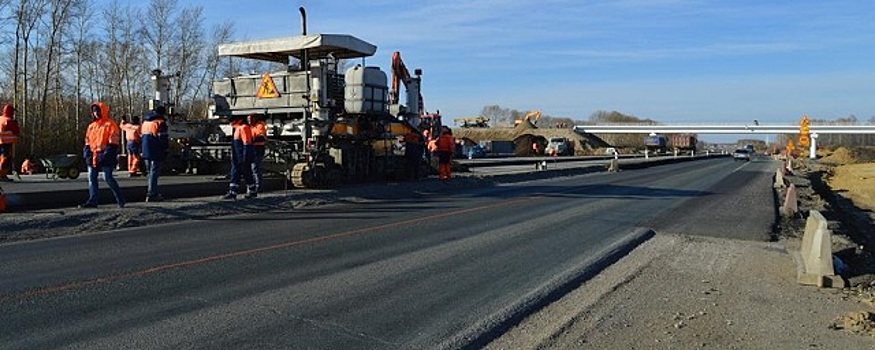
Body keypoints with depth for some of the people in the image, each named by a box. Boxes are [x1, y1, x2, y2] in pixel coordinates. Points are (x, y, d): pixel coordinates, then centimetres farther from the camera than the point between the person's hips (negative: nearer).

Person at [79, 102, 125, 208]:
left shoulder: (110, 124, -4)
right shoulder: (91, 126, 18)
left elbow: (113, 142, -10)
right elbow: (87, 141, 22)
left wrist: (106, 155, -17)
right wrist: (87, 152, 5)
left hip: (104, 156, -7)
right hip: (92, 157, 8)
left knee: (107, 178, -10)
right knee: (91, 178, 7)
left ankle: (120, 199, 0)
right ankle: (93, 201, 14)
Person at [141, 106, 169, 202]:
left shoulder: (145, 122, 19)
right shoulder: (160, 122, -8)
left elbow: (141, 137, 22)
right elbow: (164, 138, -15)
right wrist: (166, 149, -8)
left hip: (146, 152, 8)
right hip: (156, 152, -8)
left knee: (150, 172, 16)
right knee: (154, 172, -7)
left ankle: (154, 192, 21)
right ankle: (151, 194, -9)